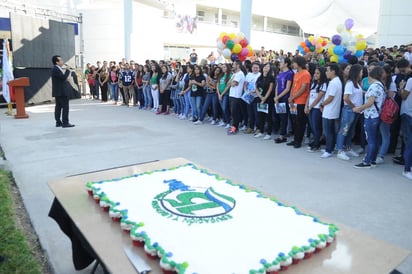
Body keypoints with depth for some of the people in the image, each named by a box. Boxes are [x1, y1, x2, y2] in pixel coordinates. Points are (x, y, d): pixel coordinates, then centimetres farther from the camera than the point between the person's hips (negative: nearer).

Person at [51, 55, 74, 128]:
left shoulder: (57, 69, 16)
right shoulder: (55, 69, -15)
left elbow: (63, 78, 17)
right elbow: (63, 77, -24)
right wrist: (67, 70, -13)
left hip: (59, 91, 11)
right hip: (61, 92, -11)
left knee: (58, 106, 11)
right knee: (65, 106, -8)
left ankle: (58, 122, 15)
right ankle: (65, 123, -7)